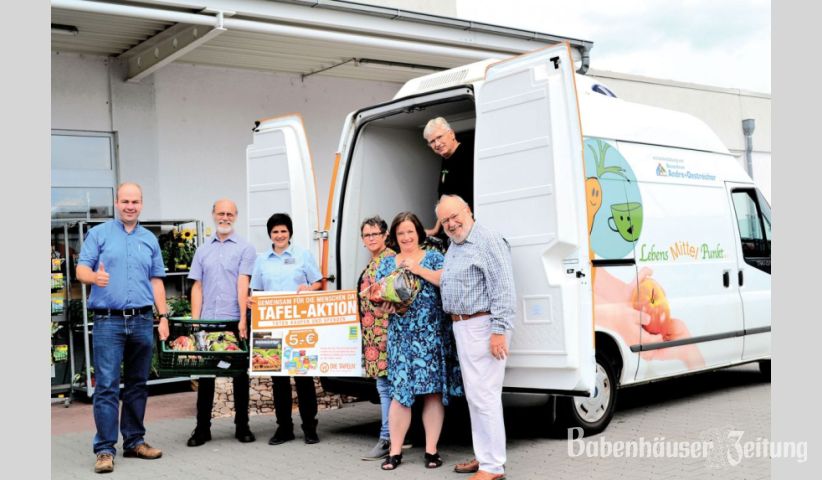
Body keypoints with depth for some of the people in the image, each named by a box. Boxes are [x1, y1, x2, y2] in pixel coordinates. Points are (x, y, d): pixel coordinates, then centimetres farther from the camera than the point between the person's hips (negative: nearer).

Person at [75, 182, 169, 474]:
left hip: (142, 321, 4)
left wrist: (163, 316, 6)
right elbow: (81, 269, -2)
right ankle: (105, 449, -2)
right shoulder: (99, 234, 5)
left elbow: (156, 281, 15)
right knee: (107, 386, -6)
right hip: (108, 321, -4)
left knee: (138, 385, 10)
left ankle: (134, 441, 19)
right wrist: (95, 277, -26)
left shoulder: (150, 239, 14)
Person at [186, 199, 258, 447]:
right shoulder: (203, 250, 13)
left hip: (234, 321, -3)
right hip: (207, 322, 3)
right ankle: (202, 428, 13)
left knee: (240, 375, 5)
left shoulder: (245, 248, 2)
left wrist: (243, 319, -16)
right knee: (205, 374, 5)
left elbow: (242, 285, -8)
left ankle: (242, 426, 14)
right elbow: (197, 288, 11)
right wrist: (194, 321, 1)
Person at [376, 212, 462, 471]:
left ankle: (431, 449, 8)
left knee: (433, 390, 0)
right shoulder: (386, 263, 14)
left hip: (432, 335, -1)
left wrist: (418, 269, -15)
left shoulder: (434, 257, 7)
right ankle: (395, 451, 4)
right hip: (401, 336, 1)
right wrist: (385, 304, -9)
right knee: (400, 391, -3)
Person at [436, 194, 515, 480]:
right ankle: (484, 456, 24)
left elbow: (503, 288, -18)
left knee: (483, 395, -9)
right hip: (461, 327, 10)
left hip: (481, 325, -10)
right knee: (474, 395, 15)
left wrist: (499, 330, -23)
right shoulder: (452, 248, 17)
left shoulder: (487, 242, -13)